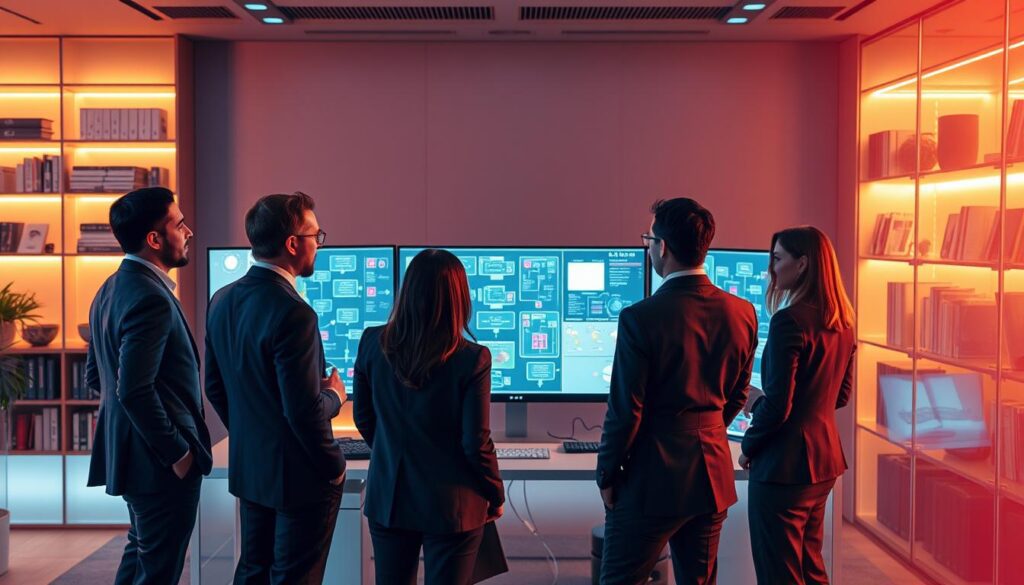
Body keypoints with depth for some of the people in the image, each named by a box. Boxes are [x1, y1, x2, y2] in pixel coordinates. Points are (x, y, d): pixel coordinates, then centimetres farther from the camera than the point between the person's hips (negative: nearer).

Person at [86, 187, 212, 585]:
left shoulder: (111, 288, 9)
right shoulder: (151, 299, -22)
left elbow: (95, 375, 16)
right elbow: (135, 391, -28)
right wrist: (178, 452, -18)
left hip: (128, 449, 10)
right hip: (160, 462, -10)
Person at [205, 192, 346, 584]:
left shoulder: (223, 300, 1)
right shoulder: (293, 313, -26)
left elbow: (214, 387, 10)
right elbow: (304, 411, -25)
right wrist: (335, 395, -5)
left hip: (248, 467, 8)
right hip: (299, 476, -8)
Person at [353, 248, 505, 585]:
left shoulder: (373, 343, -7)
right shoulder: (472, 359, -18)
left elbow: (363, 418, 5)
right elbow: (476, 443, -14)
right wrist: (496, 495, 3)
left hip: (387, 497, 4)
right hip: (451, 506, -3)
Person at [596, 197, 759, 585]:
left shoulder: (640, 318, -18)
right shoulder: (742, 312, -1)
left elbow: (625, 411, -14)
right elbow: (737, 397, 11)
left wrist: (607, 476, -1)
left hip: (652, 481, -6)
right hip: (713, 477, 6)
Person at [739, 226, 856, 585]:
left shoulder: (790, 320, -19)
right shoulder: (841, 322, 7)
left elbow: (778, 405, -20)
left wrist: (748, 446, -2)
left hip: (785, 463, -9)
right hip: (824, 459, 9)